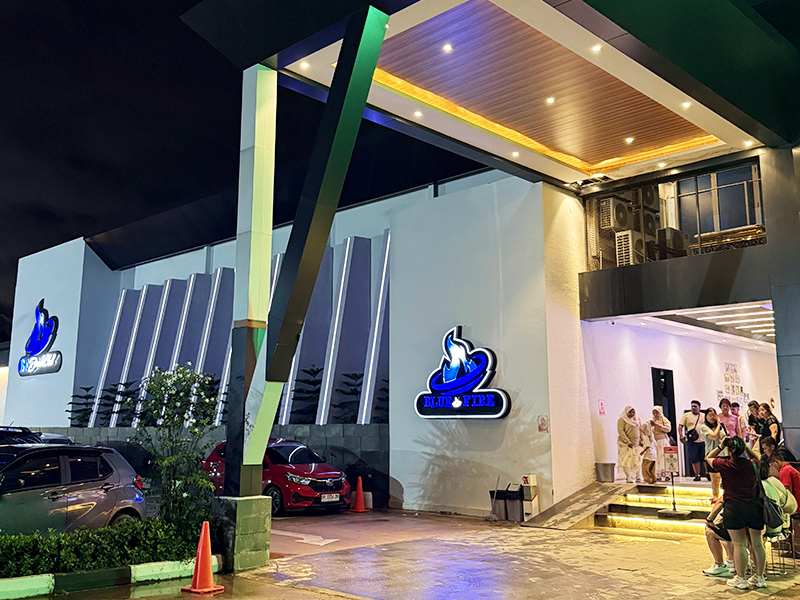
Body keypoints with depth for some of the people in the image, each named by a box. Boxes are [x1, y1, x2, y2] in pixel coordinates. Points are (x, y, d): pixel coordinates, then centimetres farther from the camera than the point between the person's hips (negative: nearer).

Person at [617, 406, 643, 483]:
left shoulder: (637, 419, 15)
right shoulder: (622, 420, -5)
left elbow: (640, 430, 20)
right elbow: (620, 431, -13)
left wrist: (641, 440, 6)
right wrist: (628, 442, -18)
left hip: (637, 444, 6)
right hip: (626, 444, -6)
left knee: (637, 461, 5)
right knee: (628, 461, -9)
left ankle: (637, 476, 15)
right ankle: (629, 478, -7)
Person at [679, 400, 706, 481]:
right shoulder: (686, 415, 8)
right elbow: (680, 426, 6)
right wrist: (681, 436, -7)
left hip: (703, 441, 1)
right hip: (692, 441, -1)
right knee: (694, 459, 2)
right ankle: (697, 475, 11)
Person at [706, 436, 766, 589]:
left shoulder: (725, 465, -7)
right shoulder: (753, 465, 2)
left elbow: (708, 458, 12)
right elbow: (757, 458, 28)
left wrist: (720, 446, 9)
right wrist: (746, 447, 18)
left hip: (734, 507, -4)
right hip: (755, 506, 4)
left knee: (739, 544, 2)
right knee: (757, 544, 11)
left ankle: (740, 579, 10)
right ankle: (759, 578, 22)